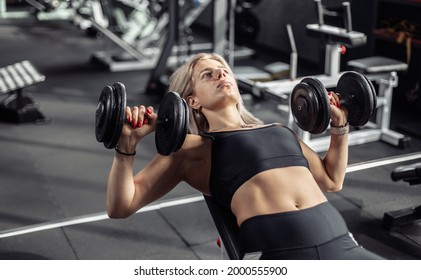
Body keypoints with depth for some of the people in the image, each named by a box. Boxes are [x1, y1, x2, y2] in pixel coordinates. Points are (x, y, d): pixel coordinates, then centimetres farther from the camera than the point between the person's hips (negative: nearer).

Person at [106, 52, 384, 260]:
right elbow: (121, 206, 5)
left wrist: (340, 125, 29)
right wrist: (127, 145, -9)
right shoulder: (192, 148, 10)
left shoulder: (280, 131, 25)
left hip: (341, 244, 6)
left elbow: (332, 180, 37)